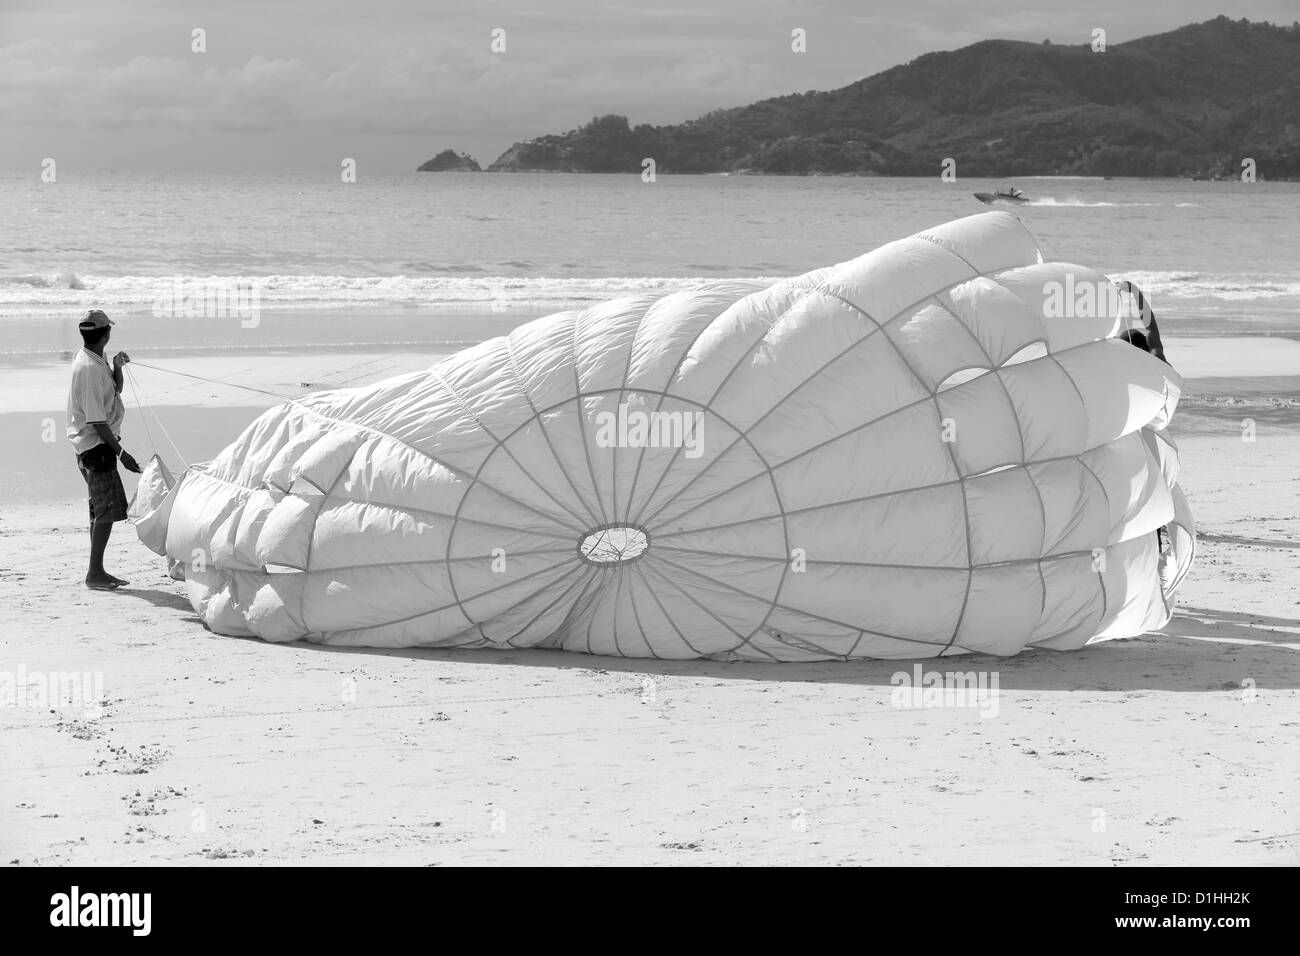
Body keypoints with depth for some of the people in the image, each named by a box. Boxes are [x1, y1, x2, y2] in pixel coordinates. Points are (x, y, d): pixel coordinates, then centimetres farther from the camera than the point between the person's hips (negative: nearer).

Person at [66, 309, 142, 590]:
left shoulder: (95, 361, 8)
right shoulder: (89, 368, -21)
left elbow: (115, 390, 22)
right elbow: (96, 420, -22)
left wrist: (116, 367, 2)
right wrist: (121, 453, -20)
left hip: (96, 444, 10)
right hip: (95, 445, -10)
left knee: (101, 510, 15)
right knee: (107, 510, -9)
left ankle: (97, 571, 21)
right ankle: (94, 574, -6)